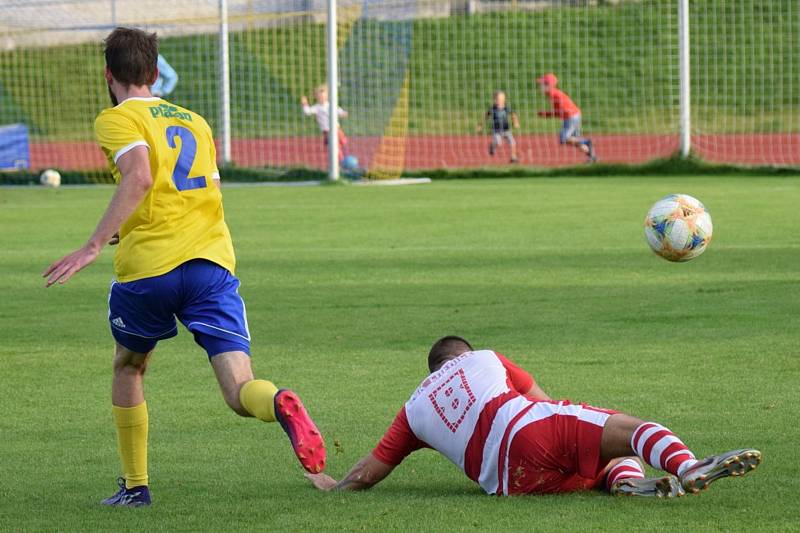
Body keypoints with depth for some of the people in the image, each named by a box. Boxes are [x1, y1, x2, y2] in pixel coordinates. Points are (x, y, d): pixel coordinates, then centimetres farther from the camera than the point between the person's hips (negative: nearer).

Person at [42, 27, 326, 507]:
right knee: (240, 392, -6)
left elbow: (139, 177, -16)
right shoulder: (194, 121, 24)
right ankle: (279, 404, -41)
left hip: (147, 268, -4)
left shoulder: (117, 119, 3)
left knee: (128, 369, 24)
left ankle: (135, 486, 25)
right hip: (212, 261, 4)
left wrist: (94, 246, -20)